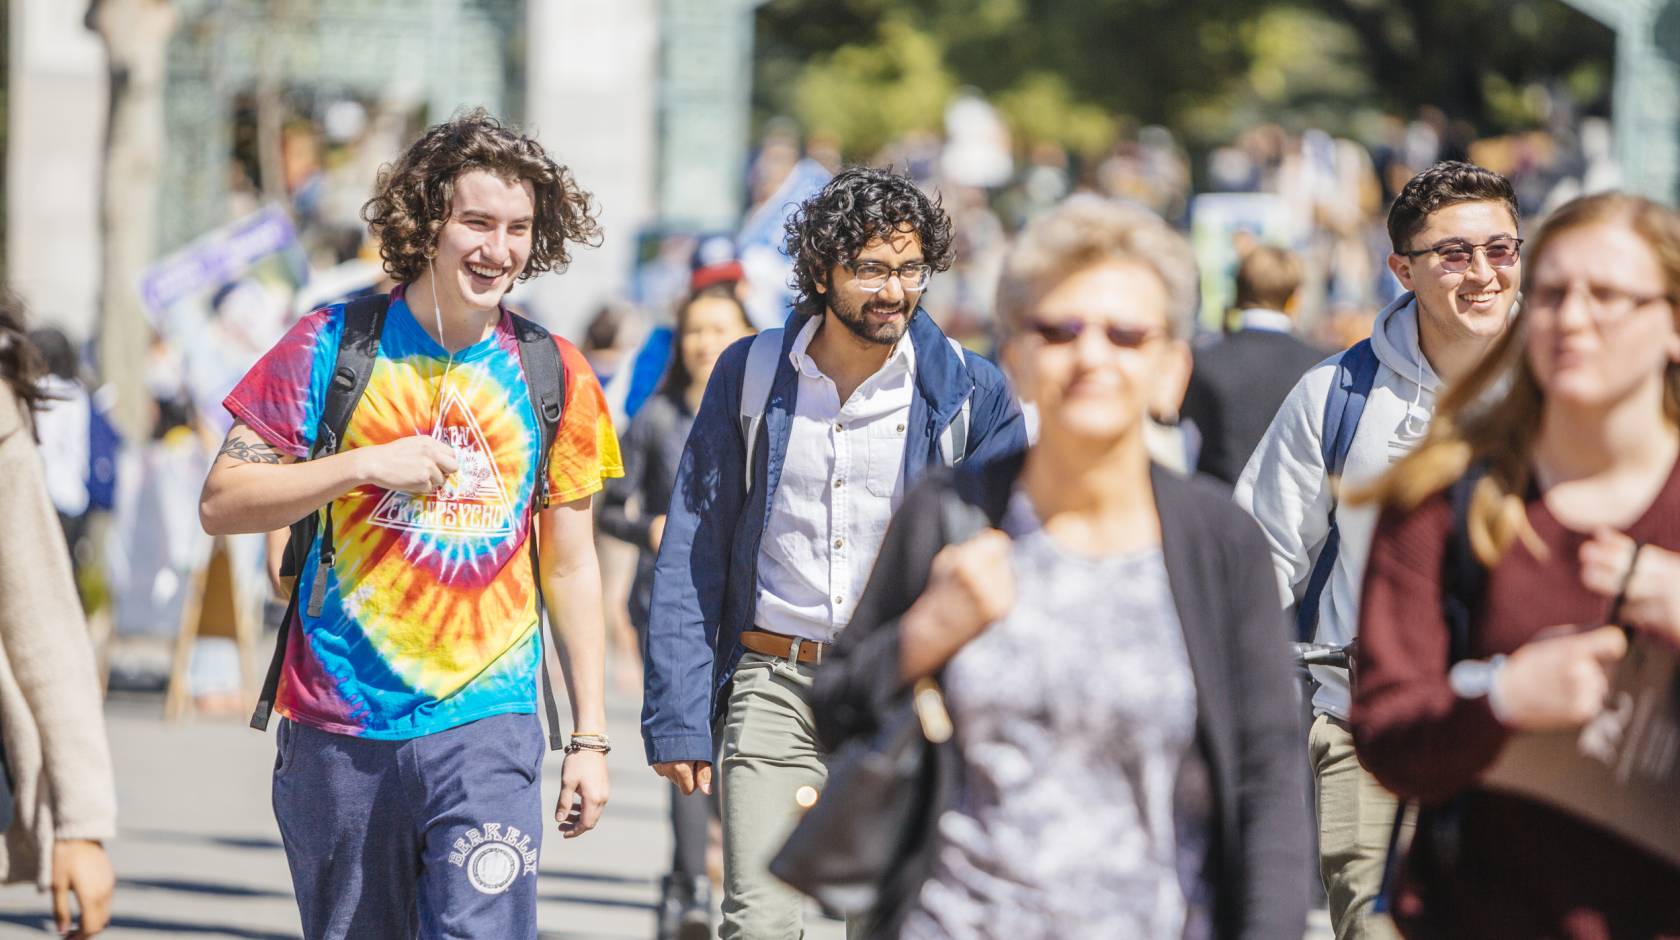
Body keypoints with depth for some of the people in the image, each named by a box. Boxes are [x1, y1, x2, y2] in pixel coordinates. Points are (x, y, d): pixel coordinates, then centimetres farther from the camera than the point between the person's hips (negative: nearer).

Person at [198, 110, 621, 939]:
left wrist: (590, 737, 10)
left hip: (486, 722, 0)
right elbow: (221, 503, -2)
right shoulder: (335, 346, 0)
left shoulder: (553, 375, 6)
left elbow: (571, 566, 12)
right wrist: (367, 465, -14)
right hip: (338, 723, 0)